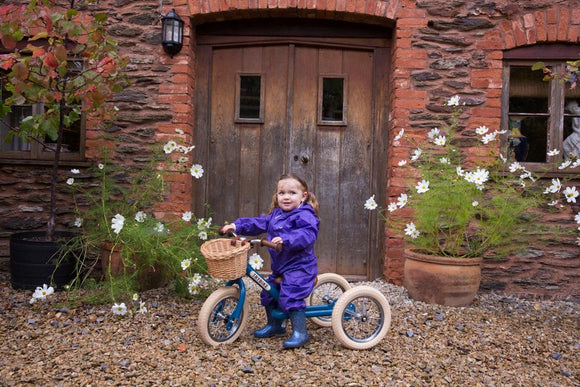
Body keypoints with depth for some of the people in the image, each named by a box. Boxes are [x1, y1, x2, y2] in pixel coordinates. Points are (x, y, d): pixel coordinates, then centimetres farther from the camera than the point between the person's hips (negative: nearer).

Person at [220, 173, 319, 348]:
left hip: (299, 267, -9)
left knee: (290, 297, -18)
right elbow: (257, 223, 14)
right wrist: (236, 225, 4)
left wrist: (285, 239, -43)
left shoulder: (304, 216, -16)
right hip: (279, 268, 9)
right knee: (268, 294, 16)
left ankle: (300, 333, -3)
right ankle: (274, 325, 37)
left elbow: (308, 234, -33)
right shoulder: (276, 215, 10)